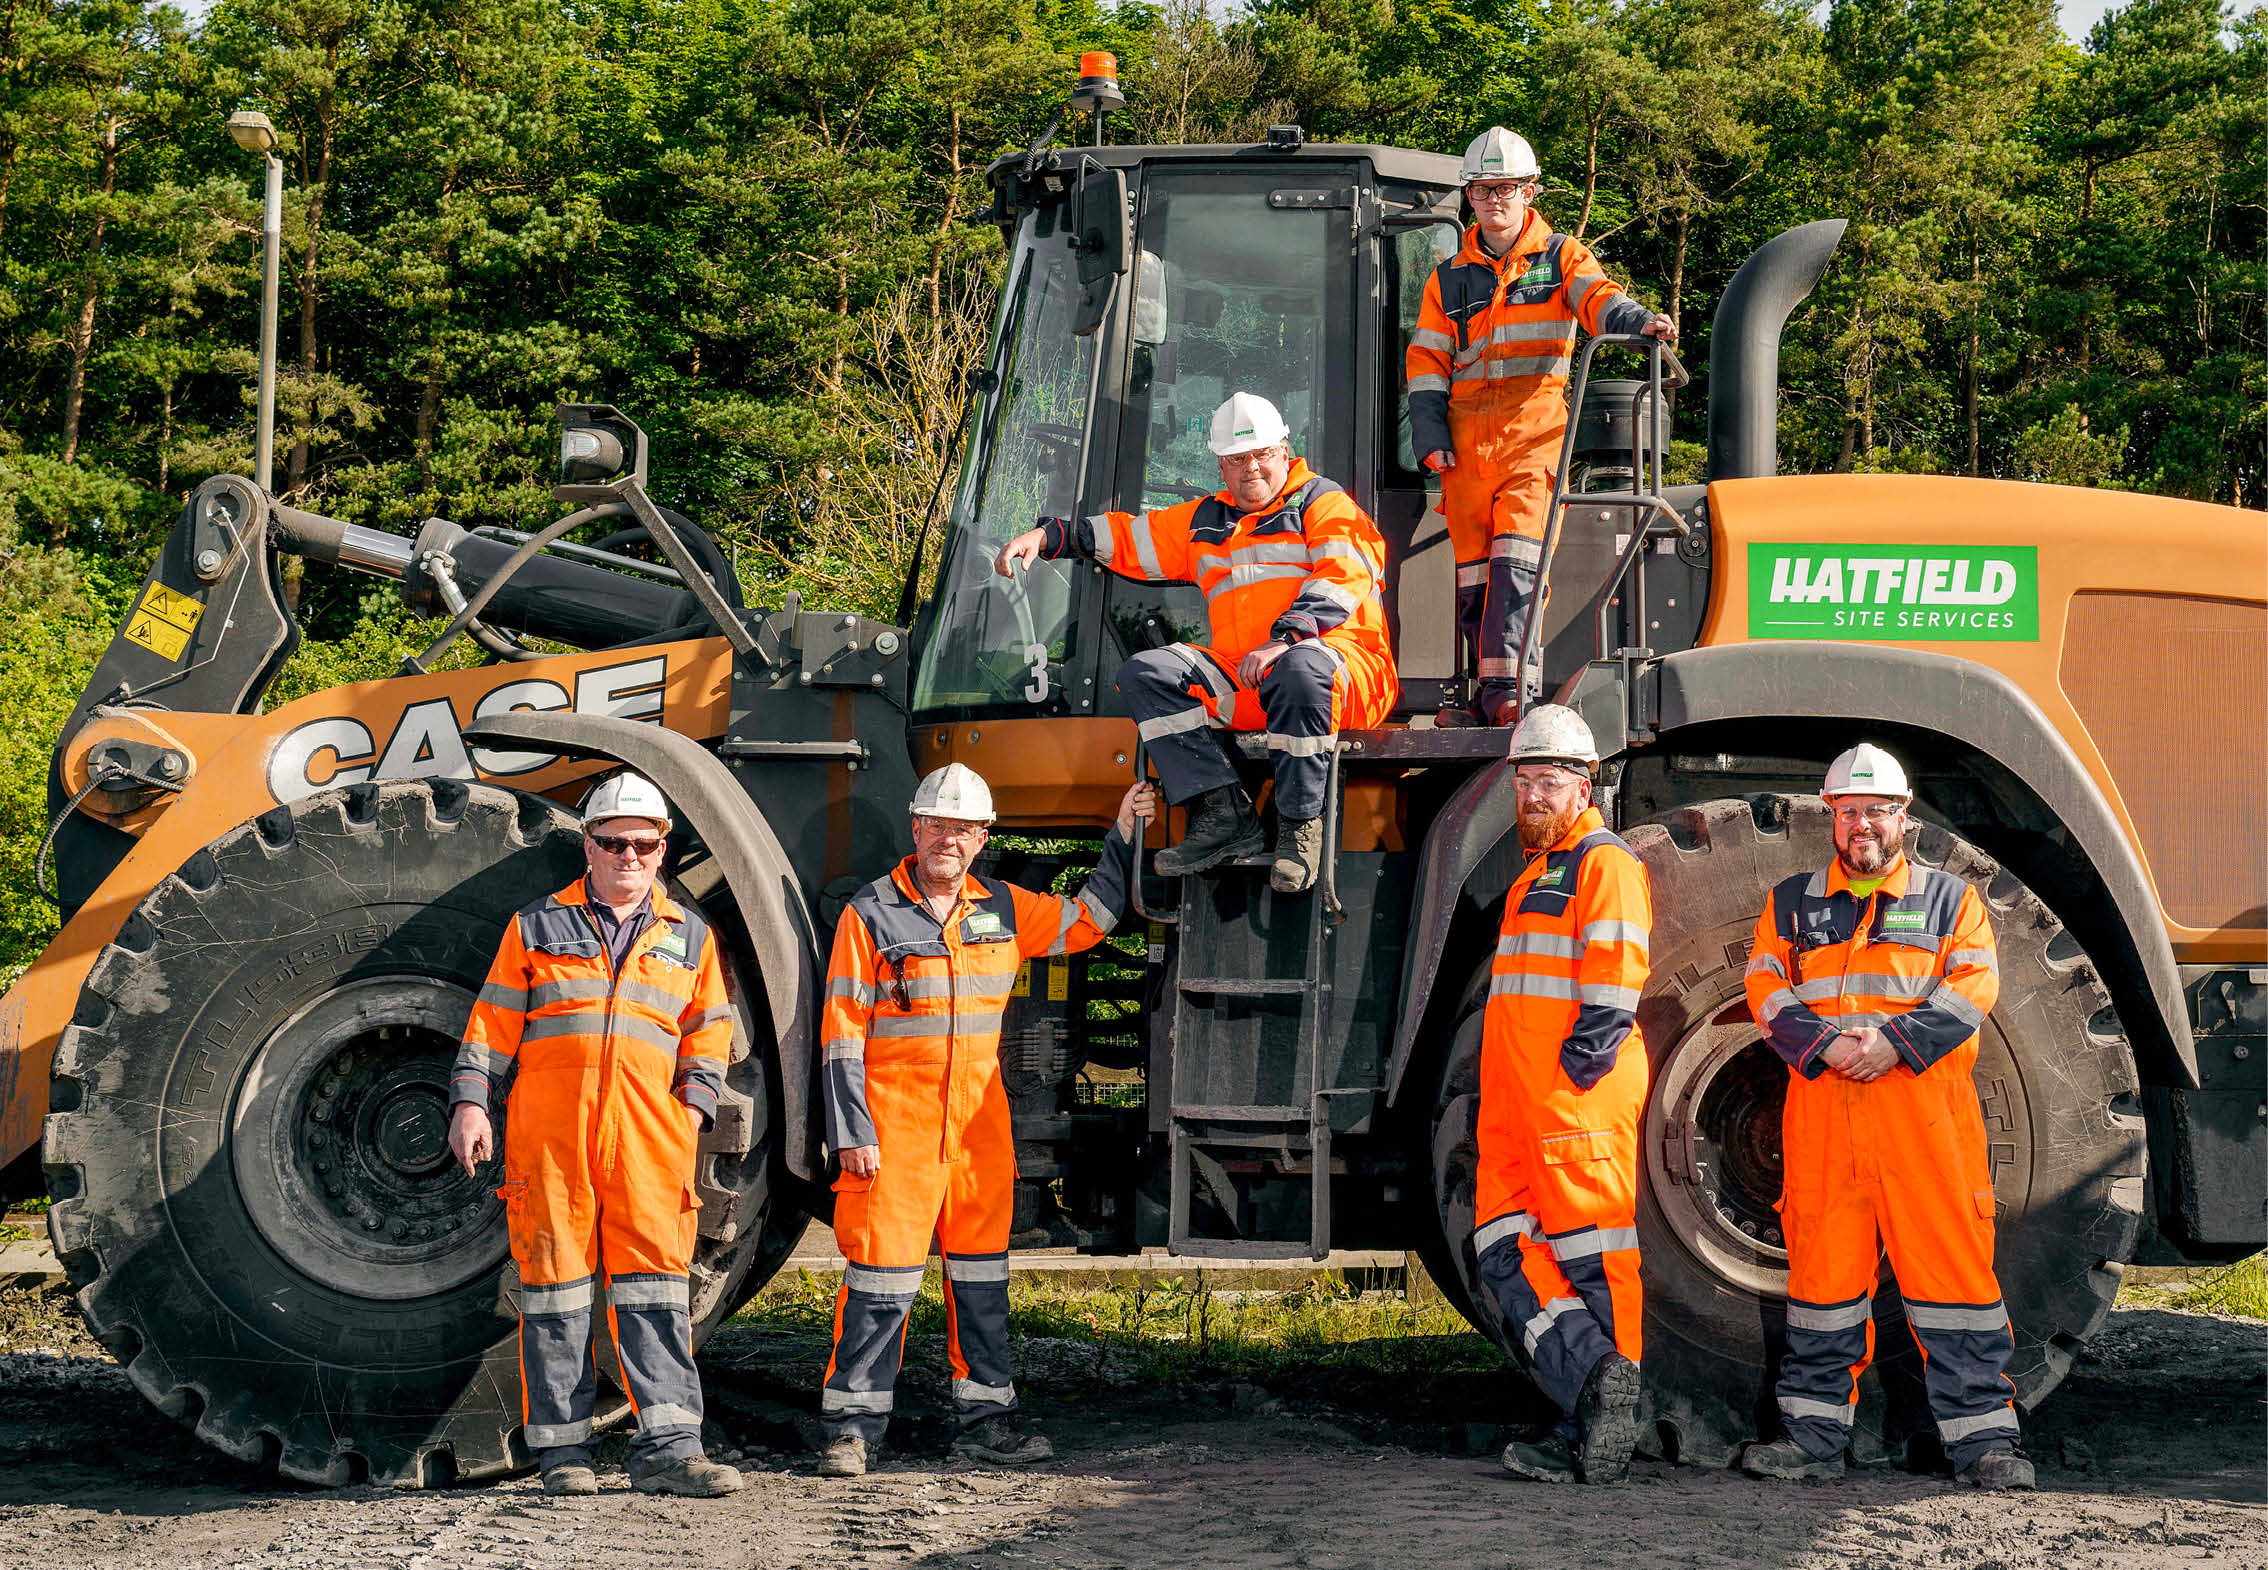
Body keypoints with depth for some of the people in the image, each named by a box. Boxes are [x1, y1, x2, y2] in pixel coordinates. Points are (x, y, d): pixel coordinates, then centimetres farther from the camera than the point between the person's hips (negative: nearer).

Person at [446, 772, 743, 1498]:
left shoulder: (689, 937, 16)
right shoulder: (537, 928, 11)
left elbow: (708, 1032, 18)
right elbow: (492, 1024, 10)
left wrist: (693, 1105, 4)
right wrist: (470, 1104, 0)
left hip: (648, 1136, 1)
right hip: (547, 1131, -1)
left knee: (656, 1286, -5)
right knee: (556, 1281, 0)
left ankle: (668, 1446, -6)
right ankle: (562, 1450, 6)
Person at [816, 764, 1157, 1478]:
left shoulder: (1003, 908, 10)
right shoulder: (870, 914, -4)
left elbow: (1086, 919, 24)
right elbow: (843, 1033, -5)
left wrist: (1123, 836, 17)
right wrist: (852, 1132, -11)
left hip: (981, 1125, 5)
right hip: (896, 1125, -5)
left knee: (982, 1271, 10)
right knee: (883, 1271, -6)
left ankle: (984, 1416, 20)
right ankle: (853, 1425, 1)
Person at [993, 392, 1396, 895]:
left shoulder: (1323, 504, 8)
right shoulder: (1206, 522, 27)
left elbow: (1344, 577, -9)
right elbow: (1127, 536, 31)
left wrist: (1285, 639, -24)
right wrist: (1047, 538, 18)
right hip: (1238, 678, 6)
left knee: (1300, 669, -42)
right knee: (1145, 672, -15)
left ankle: (1300, 823, -29)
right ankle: (1225, 814, -24)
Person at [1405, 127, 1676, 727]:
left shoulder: (1561, 257, 10)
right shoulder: (1449, 279, 18)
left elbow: (1597, 296, -8)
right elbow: (1427, 362, 16)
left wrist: (1640, 321, -31)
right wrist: (1431, 439, 2)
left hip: (1535, 434, -3)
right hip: (1466, 440, 3)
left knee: (1517, 561, -18)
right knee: (1473, 571, 2)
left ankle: (1510, 692, -23)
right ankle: (1491, 699, 8)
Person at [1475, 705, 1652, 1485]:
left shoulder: (1605, 863, -3)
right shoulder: (1533, 876, 26)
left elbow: (1615, 970, -13)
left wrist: (1584, 1057, -19)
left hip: (1581, 1088, -10)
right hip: (1516, 1096, 10)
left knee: (1591, 1248, -8)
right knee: (1506, 1246, 0)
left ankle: (1604, 1419, -8)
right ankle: (1590, 1381, -8)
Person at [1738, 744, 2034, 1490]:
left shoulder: (1950, 899, 13)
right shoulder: (1792, 902, 17)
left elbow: (1974, 986, 0)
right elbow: (1767, 989, 6)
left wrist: (1896, 1041, -14)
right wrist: (1824, 1044, -12)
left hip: (1925, 1105, -1)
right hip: (1821, 1108, 2)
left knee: (1950, 1260, -5)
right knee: (1821, 1263, 3)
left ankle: (1981, 1436, -2)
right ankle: (1814, 1434, 11)